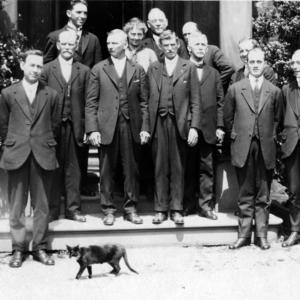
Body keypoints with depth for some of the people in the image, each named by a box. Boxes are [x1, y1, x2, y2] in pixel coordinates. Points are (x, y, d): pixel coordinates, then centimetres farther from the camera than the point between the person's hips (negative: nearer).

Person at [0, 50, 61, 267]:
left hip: (43, 156, 1)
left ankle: (40, 248, 15)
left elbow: (55, 125, 11)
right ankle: (18, 249, 13)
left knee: (42, 206, 5)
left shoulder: (51, 95, 5)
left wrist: (46, 144, 11)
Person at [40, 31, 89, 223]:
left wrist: (88, 129, -2)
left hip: (74, 126, 1)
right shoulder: (47, 69, 5)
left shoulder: (84, 71, 8)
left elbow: (88, 102, 4)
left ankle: (73, 208, 15)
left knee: (73, 169, 6)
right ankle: (52, 210, 13)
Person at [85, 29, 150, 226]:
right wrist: (92, 129, -7)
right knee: (107, 171, 3)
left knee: (132, 170, 5)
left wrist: (145, 127, -1)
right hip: (106, 127, -1)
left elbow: (144, 102, 8)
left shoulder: (138, 70, 9)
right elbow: (91, 102, 2)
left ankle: (131, 209, 16)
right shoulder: (98, 69, 6)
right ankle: (109, 210, 14)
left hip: (131, 126, 1)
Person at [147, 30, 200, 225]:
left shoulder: (189, 68, 6)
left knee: (178, 168, 3)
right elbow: (149, 99, 8)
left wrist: (194, 127, -6)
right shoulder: (153, 69, 11)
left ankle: (176, 209, 10)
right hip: (159, 123, 1)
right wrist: (147, 126, -1)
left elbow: (195, 101, 2)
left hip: (179, 123, -1)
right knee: (160, 168, 4)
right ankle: (160, 209, 11)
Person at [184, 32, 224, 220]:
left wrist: (220, 126, 3)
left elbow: (220, 102, 10)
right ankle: (188, 203, 17)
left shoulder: (213, 73, 13)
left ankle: (206, 204, 12)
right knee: (187, 168, 5)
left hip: (208, 129, 2)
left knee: (207, 169, 5)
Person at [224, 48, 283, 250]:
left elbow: (277, 119, 14)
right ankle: (244, 235, 12)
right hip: (243, 148, 0)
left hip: (266, 150, 0)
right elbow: (228, 118, 12)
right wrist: (236, 136, 10)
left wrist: (269, 137, 9)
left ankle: (262, 235, 14)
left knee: (263, 196, 6)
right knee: (245, 195, 5)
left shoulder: (275, 92, 5)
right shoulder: (235, 89, 5)